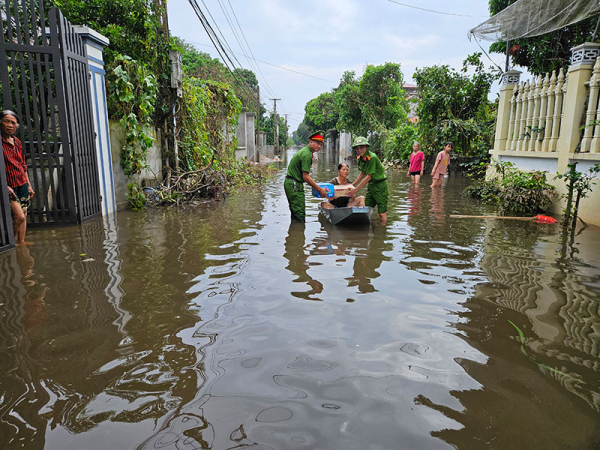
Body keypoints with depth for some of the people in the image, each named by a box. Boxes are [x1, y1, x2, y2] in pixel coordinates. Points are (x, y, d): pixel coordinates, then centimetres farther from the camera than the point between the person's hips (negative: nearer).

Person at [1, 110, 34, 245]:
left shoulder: (17, 141, 10)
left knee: (23, 215, 9)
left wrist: (29, 185, 17)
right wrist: (5, 186, -21)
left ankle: (21, 243, 18)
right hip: (9, 186, -7)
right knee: (19, 217, -11)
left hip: (22, 184, 7)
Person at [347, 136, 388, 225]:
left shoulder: (372, 157, -24)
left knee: (382, 213, -6)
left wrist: (355, 190, -20)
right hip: (371, 185, 8)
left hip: (380, 185, -8)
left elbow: (368, 177, -22)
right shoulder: (360, 158, 2)